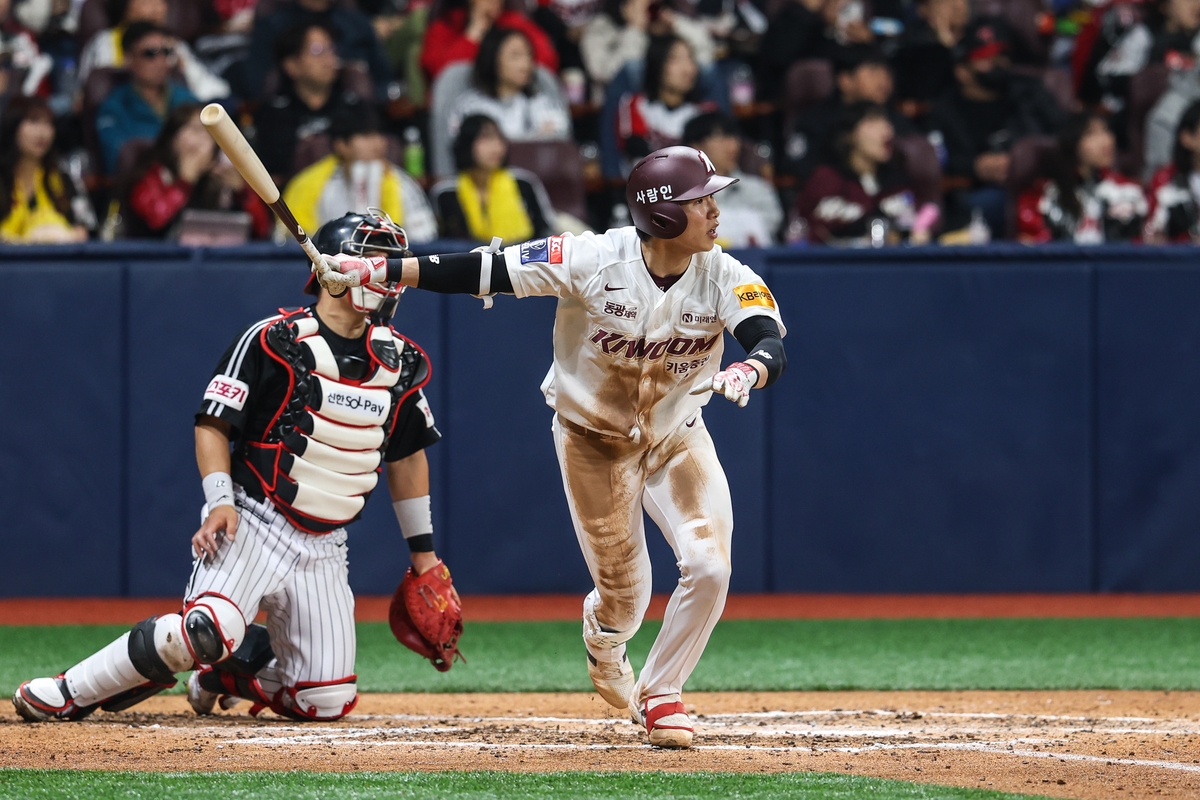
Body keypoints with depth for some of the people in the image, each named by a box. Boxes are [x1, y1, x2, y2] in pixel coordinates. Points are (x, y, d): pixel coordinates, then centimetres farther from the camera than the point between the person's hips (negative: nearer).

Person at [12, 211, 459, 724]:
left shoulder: (399, 361, 10)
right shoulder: (275, 340, -8)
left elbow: (406, 454, 20)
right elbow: (213, 424, -7)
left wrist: (423, 551, 20)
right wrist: (220, 500, -21)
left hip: (323, 546, 6)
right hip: (254, 522, -6)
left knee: (326, 701, -3)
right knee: (208, 630, -32)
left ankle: (226, 671, 24)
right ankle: (68, 693, -16)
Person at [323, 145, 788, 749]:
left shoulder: (725, 278, -20)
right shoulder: (595, 260, -26)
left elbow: (772, 345, -34)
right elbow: (484, 272, -25)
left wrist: (750, 370, -59)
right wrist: (377, 269, -28)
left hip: (677, 437, 2)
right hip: (594, 439, -2)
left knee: (708, 566, -16)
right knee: (623, 592, 7)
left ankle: (659, 694, 9)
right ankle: (602, 641, 48)